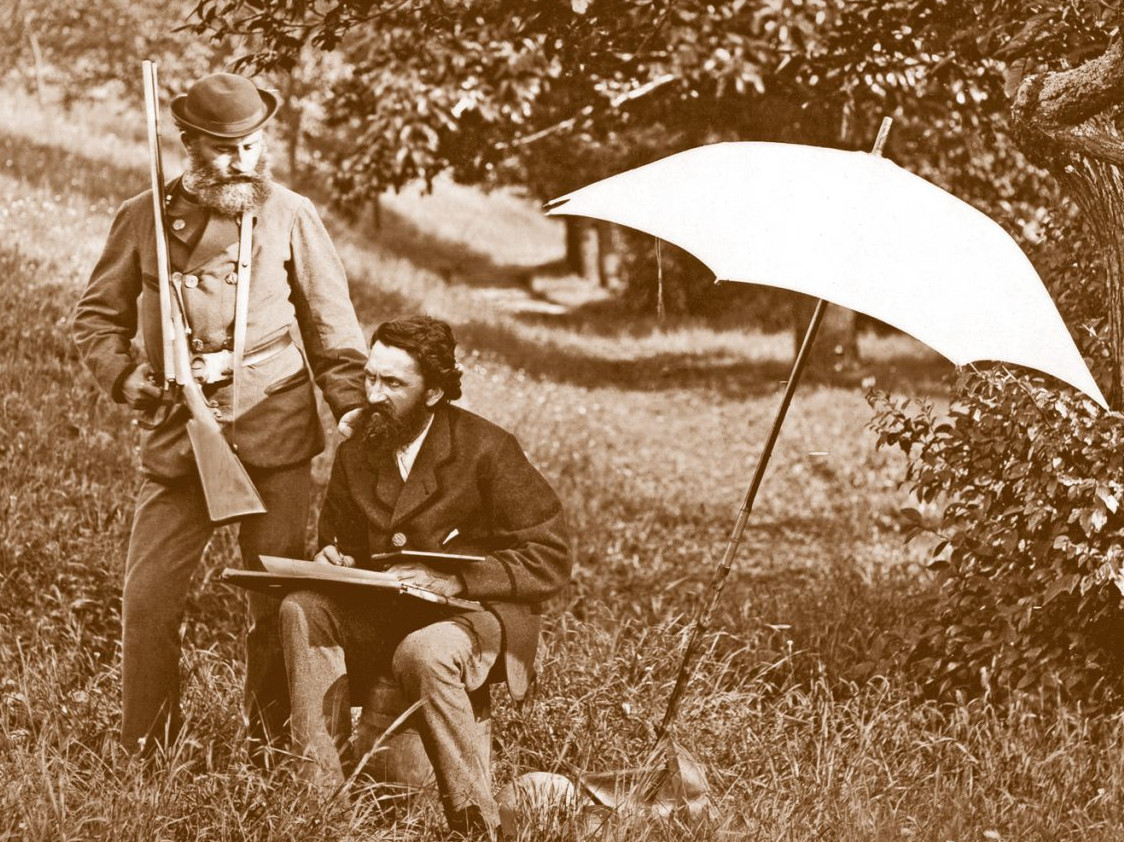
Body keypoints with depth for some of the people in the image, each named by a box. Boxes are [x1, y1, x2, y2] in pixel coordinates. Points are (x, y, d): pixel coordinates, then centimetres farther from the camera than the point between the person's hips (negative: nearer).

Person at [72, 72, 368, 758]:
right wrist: (128, 379, -3)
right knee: (148, 596, -2)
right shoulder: (145, 217, 6)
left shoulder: (291, 216, 5)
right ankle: (145, 750, 9)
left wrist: (353, 407, -1)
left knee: (278, 598, 3)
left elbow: (333, 325, 9)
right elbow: (98, 316, 14)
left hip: (275, 436, -1)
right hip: (178, 437, 1)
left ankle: (272, 744, 15)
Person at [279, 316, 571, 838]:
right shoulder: (356, 451, 8)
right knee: (301, 609, -22)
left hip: (473, 615, -6)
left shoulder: (487, 450, -9)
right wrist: (330, 558, -4)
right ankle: (318, 789, -28)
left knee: (423, 652, -39)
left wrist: (457, 580, -22)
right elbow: (338, 538, 22)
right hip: (380, 617, 6)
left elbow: (550, 559, -11)